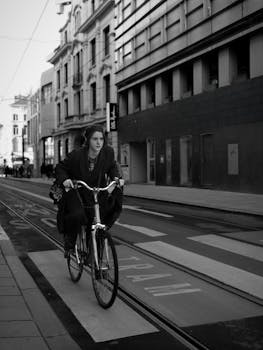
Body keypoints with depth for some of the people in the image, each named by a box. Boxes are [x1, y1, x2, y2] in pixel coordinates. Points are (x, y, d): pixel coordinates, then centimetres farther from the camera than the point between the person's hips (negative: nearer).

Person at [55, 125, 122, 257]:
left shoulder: (108, 152, -11)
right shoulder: (76, 155, -21)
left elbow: (112, 166, 10)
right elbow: (60, 168, -7)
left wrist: (116, 177, -10)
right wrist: (64, 179, -27)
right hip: (76, 193, -4)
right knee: (77, 215, -29)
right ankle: (69, 242, 1)